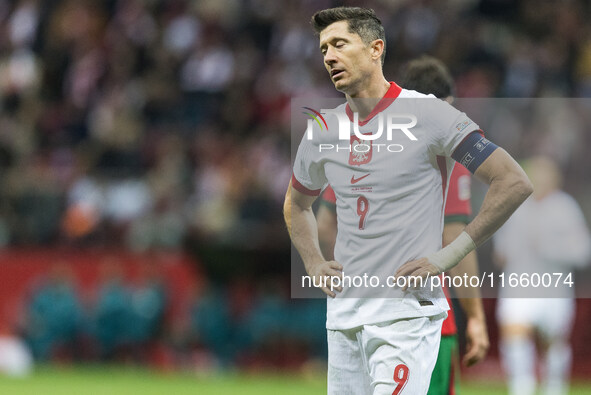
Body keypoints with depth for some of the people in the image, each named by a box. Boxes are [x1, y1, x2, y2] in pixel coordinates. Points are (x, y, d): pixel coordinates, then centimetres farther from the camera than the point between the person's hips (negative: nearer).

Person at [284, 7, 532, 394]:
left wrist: (449, 256, -10)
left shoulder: (426, 114, -7)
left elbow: (515, 183, -9)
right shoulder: (323, 131, 11)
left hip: (406, 314, -6)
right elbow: (296, 203, 32)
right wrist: (314, 265, 14)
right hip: (343, 313, 6)